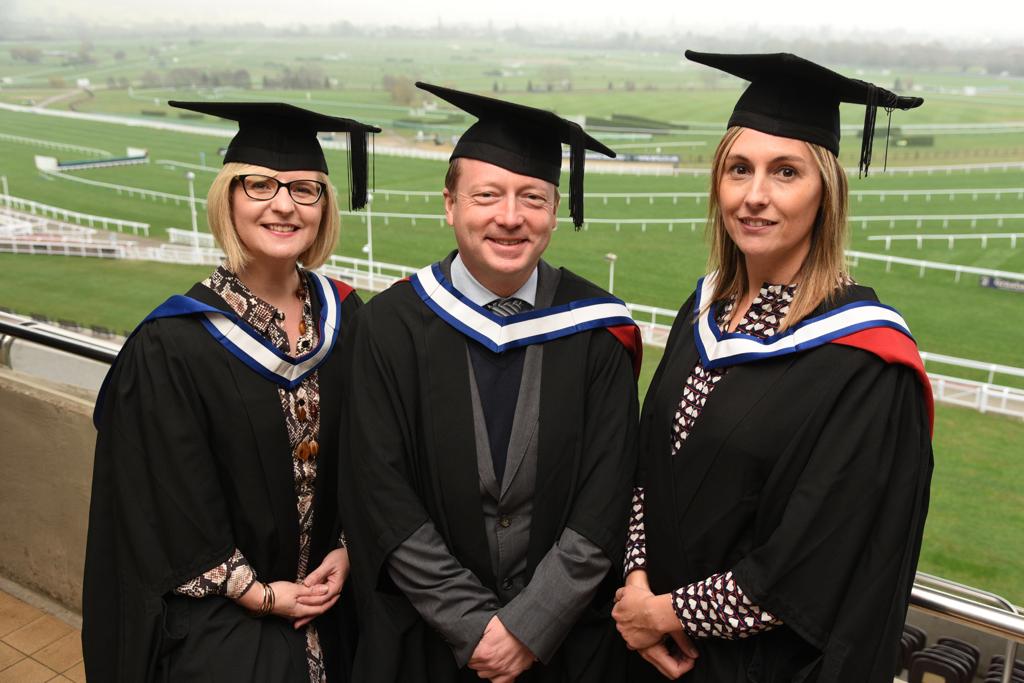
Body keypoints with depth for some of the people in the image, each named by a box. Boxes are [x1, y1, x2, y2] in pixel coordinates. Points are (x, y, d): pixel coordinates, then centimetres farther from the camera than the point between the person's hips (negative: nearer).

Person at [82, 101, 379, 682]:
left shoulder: (347, 316, -4)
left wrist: (346, 552, -6)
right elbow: (164, 500, -13)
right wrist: (258, 593, -10)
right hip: (219, 615, -3)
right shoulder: (169, 348, -17)